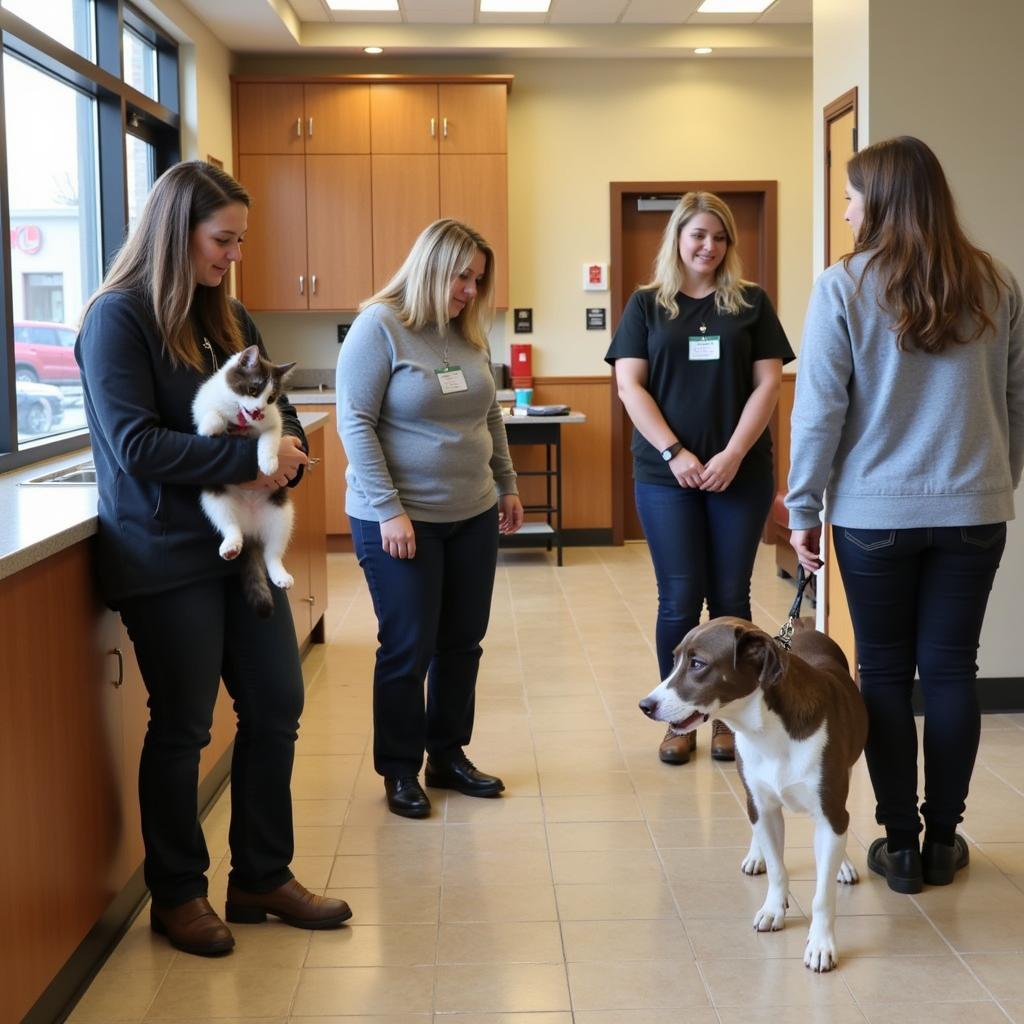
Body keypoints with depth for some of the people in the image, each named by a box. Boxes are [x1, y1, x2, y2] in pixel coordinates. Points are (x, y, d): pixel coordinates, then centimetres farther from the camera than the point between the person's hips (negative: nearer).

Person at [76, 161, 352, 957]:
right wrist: (252, 455, -24)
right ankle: (177, 893, 21)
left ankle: (263, 877, 25)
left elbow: (278, 407, 13)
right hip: (166, 557, -7)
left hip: (242, 544, 7)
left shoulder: (228, 316, 11)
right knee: (182, 727, 3)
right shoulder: (118, 319, -11)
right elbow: (135, 444, -20)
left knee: (276, 706, 10)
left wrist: (287, 455, -11)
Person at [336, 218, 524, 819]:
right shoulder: (379, 327, -11)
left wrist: (507, 484, 17)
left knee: (462, 643, 12)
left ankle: (449, 755, 27)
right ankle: (400, 771, 18)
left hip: (474, 516, 6)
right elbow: (355, 424, -14)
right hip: (401, 520, -6)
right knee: (409, 649, 3)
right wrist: (389, 510, -18)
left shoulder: (471, 334, 7)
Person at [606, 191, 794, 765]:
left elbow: (768, 383, 1)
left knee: (730, 598, 5)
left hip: (741, 473, 1)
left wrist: (733, 455, -11)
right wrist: (674, 453, -11)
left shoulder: (751, 303, 6)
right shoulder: (647, 304, 6)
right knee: (679, 601, 1)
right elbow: (630, 386, -1)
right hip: (667, 475, 0)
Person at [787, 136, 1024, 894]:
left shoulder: (844, 287, -8)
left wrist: (803, 507, 0)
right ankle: (943, 839, 19)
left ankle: (901, 842, 15)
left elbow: (820, 407, -8)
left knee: (885, 672, 8)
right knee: (952, 669, 10)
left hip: (874, 512, -2)